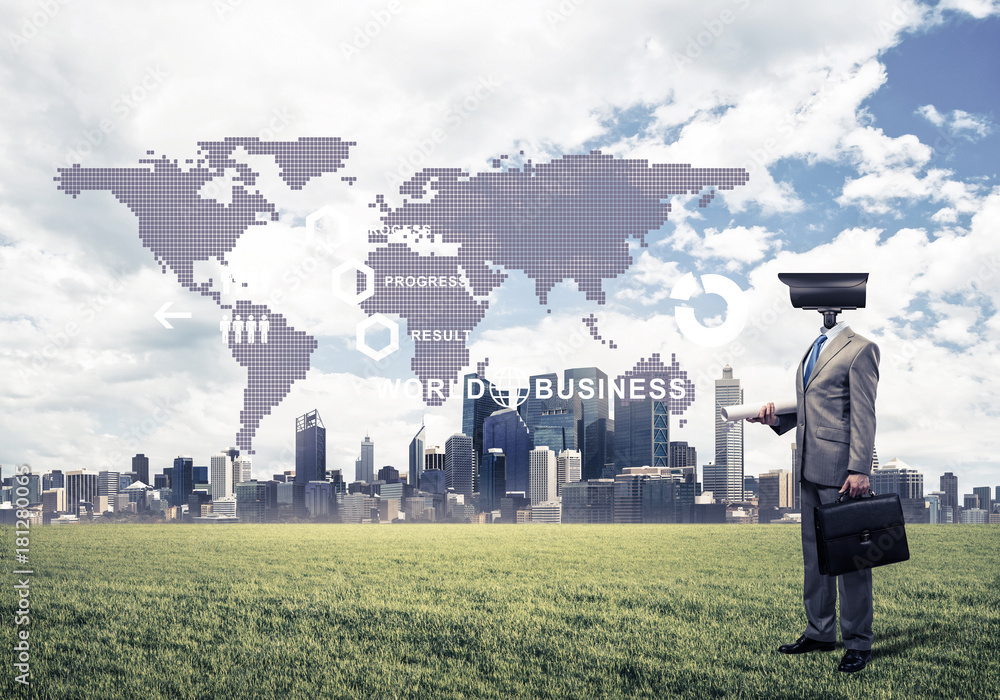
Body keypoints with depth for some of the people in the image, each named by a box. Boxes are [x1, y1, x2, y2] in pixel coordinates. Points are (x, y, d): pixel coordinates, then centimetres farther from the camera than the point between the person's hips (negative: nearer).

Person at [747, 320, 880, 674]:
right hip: (810, 469, 9)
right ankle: (820, 632, 24)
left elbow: (863, 414, -13)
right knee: (814, 552, 14)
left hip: (841, 471, -9)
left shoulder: (860, 349, -7)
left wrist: (859, 469, -18)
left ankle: (858, 643, 4)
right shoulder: (813, 351, 19)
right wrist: (775, 417, 5)